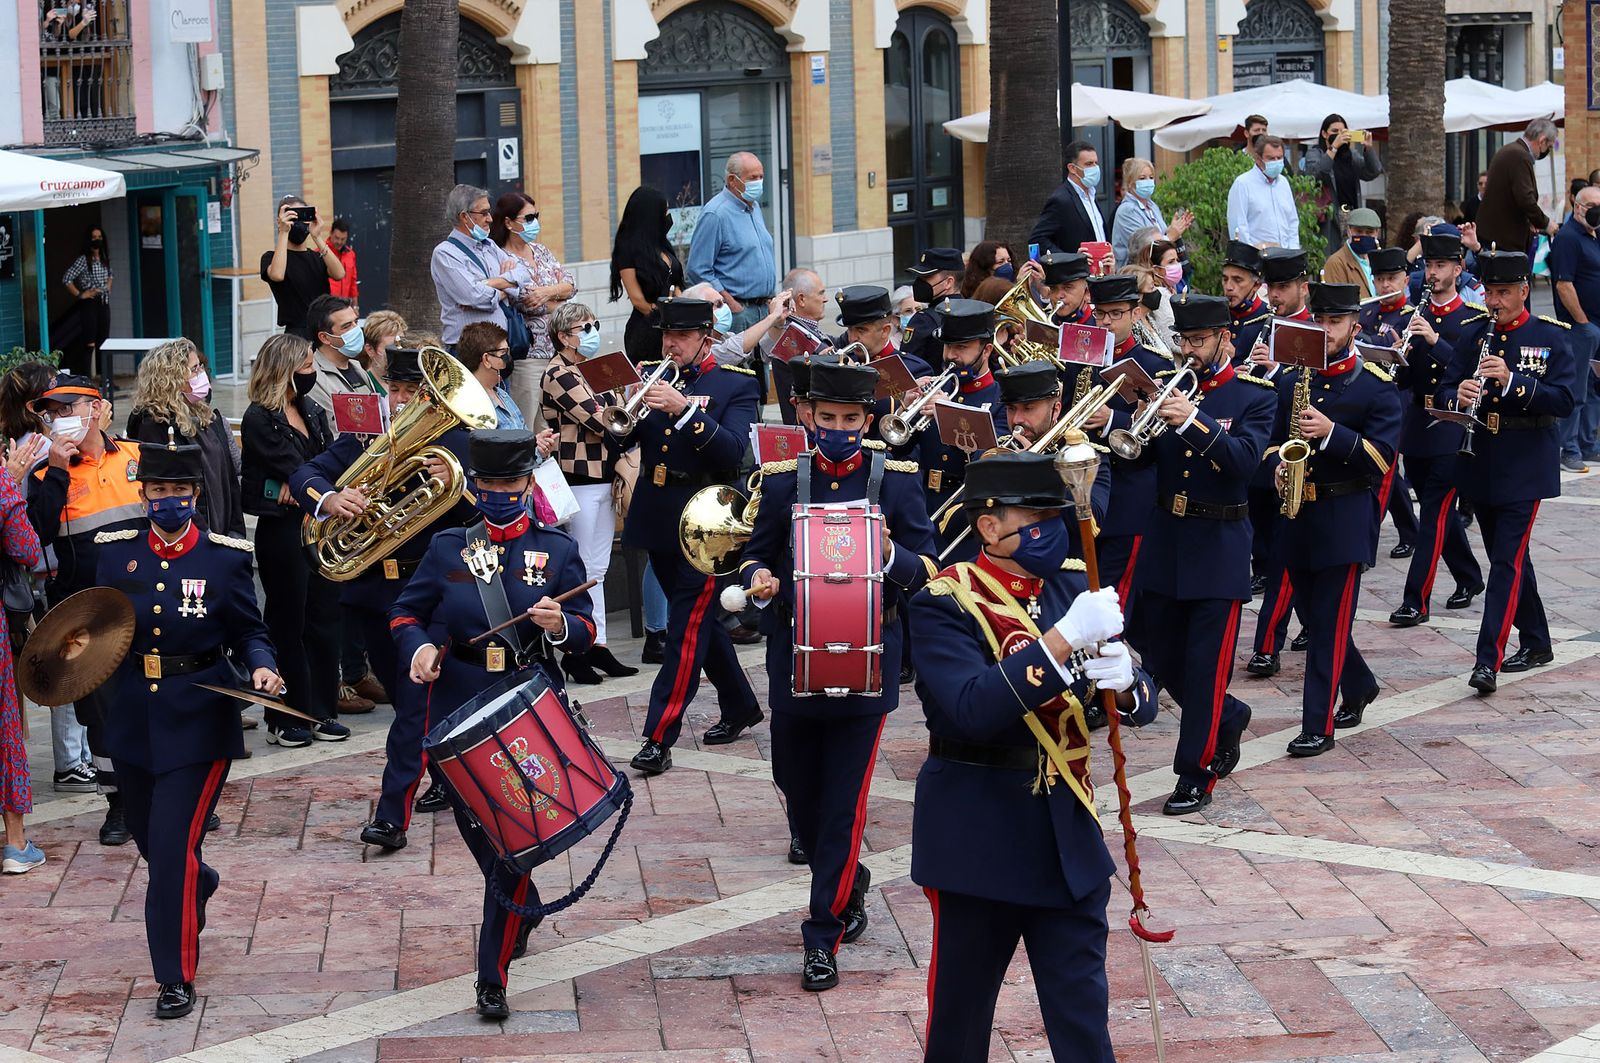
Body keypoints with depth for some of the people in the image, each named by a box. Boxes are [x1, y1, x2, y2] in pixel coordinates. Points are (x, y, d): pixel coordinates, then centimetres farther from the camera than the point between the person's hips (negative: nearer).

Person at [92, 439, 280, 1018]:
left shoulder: (226, 558, -6)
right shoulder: (116, 553, 1)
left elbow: (249, 632, 1)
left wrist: (261, 667, -19)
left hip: (199, 720, -4)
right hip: (133, 719, 4)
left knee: (174, 845, -10)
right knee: (152, 839, 19)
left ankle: (176, 976, 1)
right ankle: (198, 884, 54)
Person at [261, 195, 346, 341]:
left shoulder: (317, 256, 15)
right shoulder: (271, 257, 1)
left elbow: (339, 274, -7)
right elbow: (277, 275, -24)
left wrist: (317, 237, -15)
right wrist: (283, 232, -20)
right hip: (297, 334, -5)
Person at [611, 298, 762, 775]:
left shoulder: (737, 385, -5)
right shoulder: (650, 376, 8)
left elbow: (732, 451, -19)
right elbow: (616, 441, 2)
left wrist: (683, 409, -30)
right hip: (658, 519, 6)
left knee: (687, 629, -8)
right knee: (699, 619, 16)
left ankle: (659, 739, -9)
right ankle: (740, 707, 32)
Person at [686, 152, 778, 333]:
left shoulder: (754, 207, 16)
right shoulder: (715, 214, -12)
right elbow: (699, 270, -16)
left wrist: (769, 296, 17)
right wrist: (731, 304, -16)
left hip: (764, 307, 8)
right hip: (737, 310, -8)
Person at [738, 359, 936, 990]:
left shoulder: (897, 481, 0)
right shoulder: (783, 481, 3)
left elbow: (926, 570, -1)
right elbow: (756, 558, 8)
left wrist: (892, 557, -23)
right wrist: (758, 578, -16)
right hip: (793, 660, 3)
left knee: (844, 803, -4)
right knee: (799, 796, 12)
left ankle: (824, 936, 4)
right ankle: (849, 885, 40)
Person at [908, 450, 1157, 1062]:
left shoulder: (1074, 589, 3)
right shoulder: (945, 605, -12)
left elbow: (1140, 702, 4)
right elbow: (972, 709, -29)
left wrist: (1122, 684, -20)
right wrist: (1064, 639, -33)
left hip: (1067, 830, 4)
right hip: (978, 835, -4)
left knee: (1082, 1013, 5)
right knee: (962, 998, 12)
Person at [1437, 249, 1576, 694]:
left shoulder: (1551, 337, -5)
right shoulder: (1475, 336, 7)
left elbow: (1563, 400, -15)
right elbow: (1442, 394, 4)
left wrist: (1511, 381, -28)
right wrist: (1459, 396, -20)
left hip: (1524, 469, -5)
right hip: (1480, 466, 5)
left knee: (1507, 562, -10)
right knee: (1509, 558, 15)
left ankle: (1488, 660, -14)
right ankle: (1536, 643, 29)